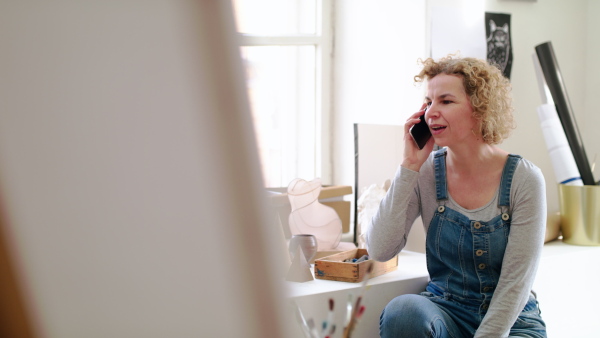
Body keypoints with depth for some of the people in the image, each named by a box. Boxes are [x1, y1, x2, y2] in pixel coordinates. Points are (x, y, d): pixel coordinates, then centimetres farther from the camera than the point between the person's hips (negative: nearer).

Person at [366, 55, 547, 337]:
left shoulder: (524, 179, -11)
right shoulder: (426, 172, -4)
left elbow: (516, 282, -11)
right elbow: (380, 250, -15)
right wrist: (410, 166, -17)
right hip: (445, 311, 3)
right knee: (403, 311, -31)